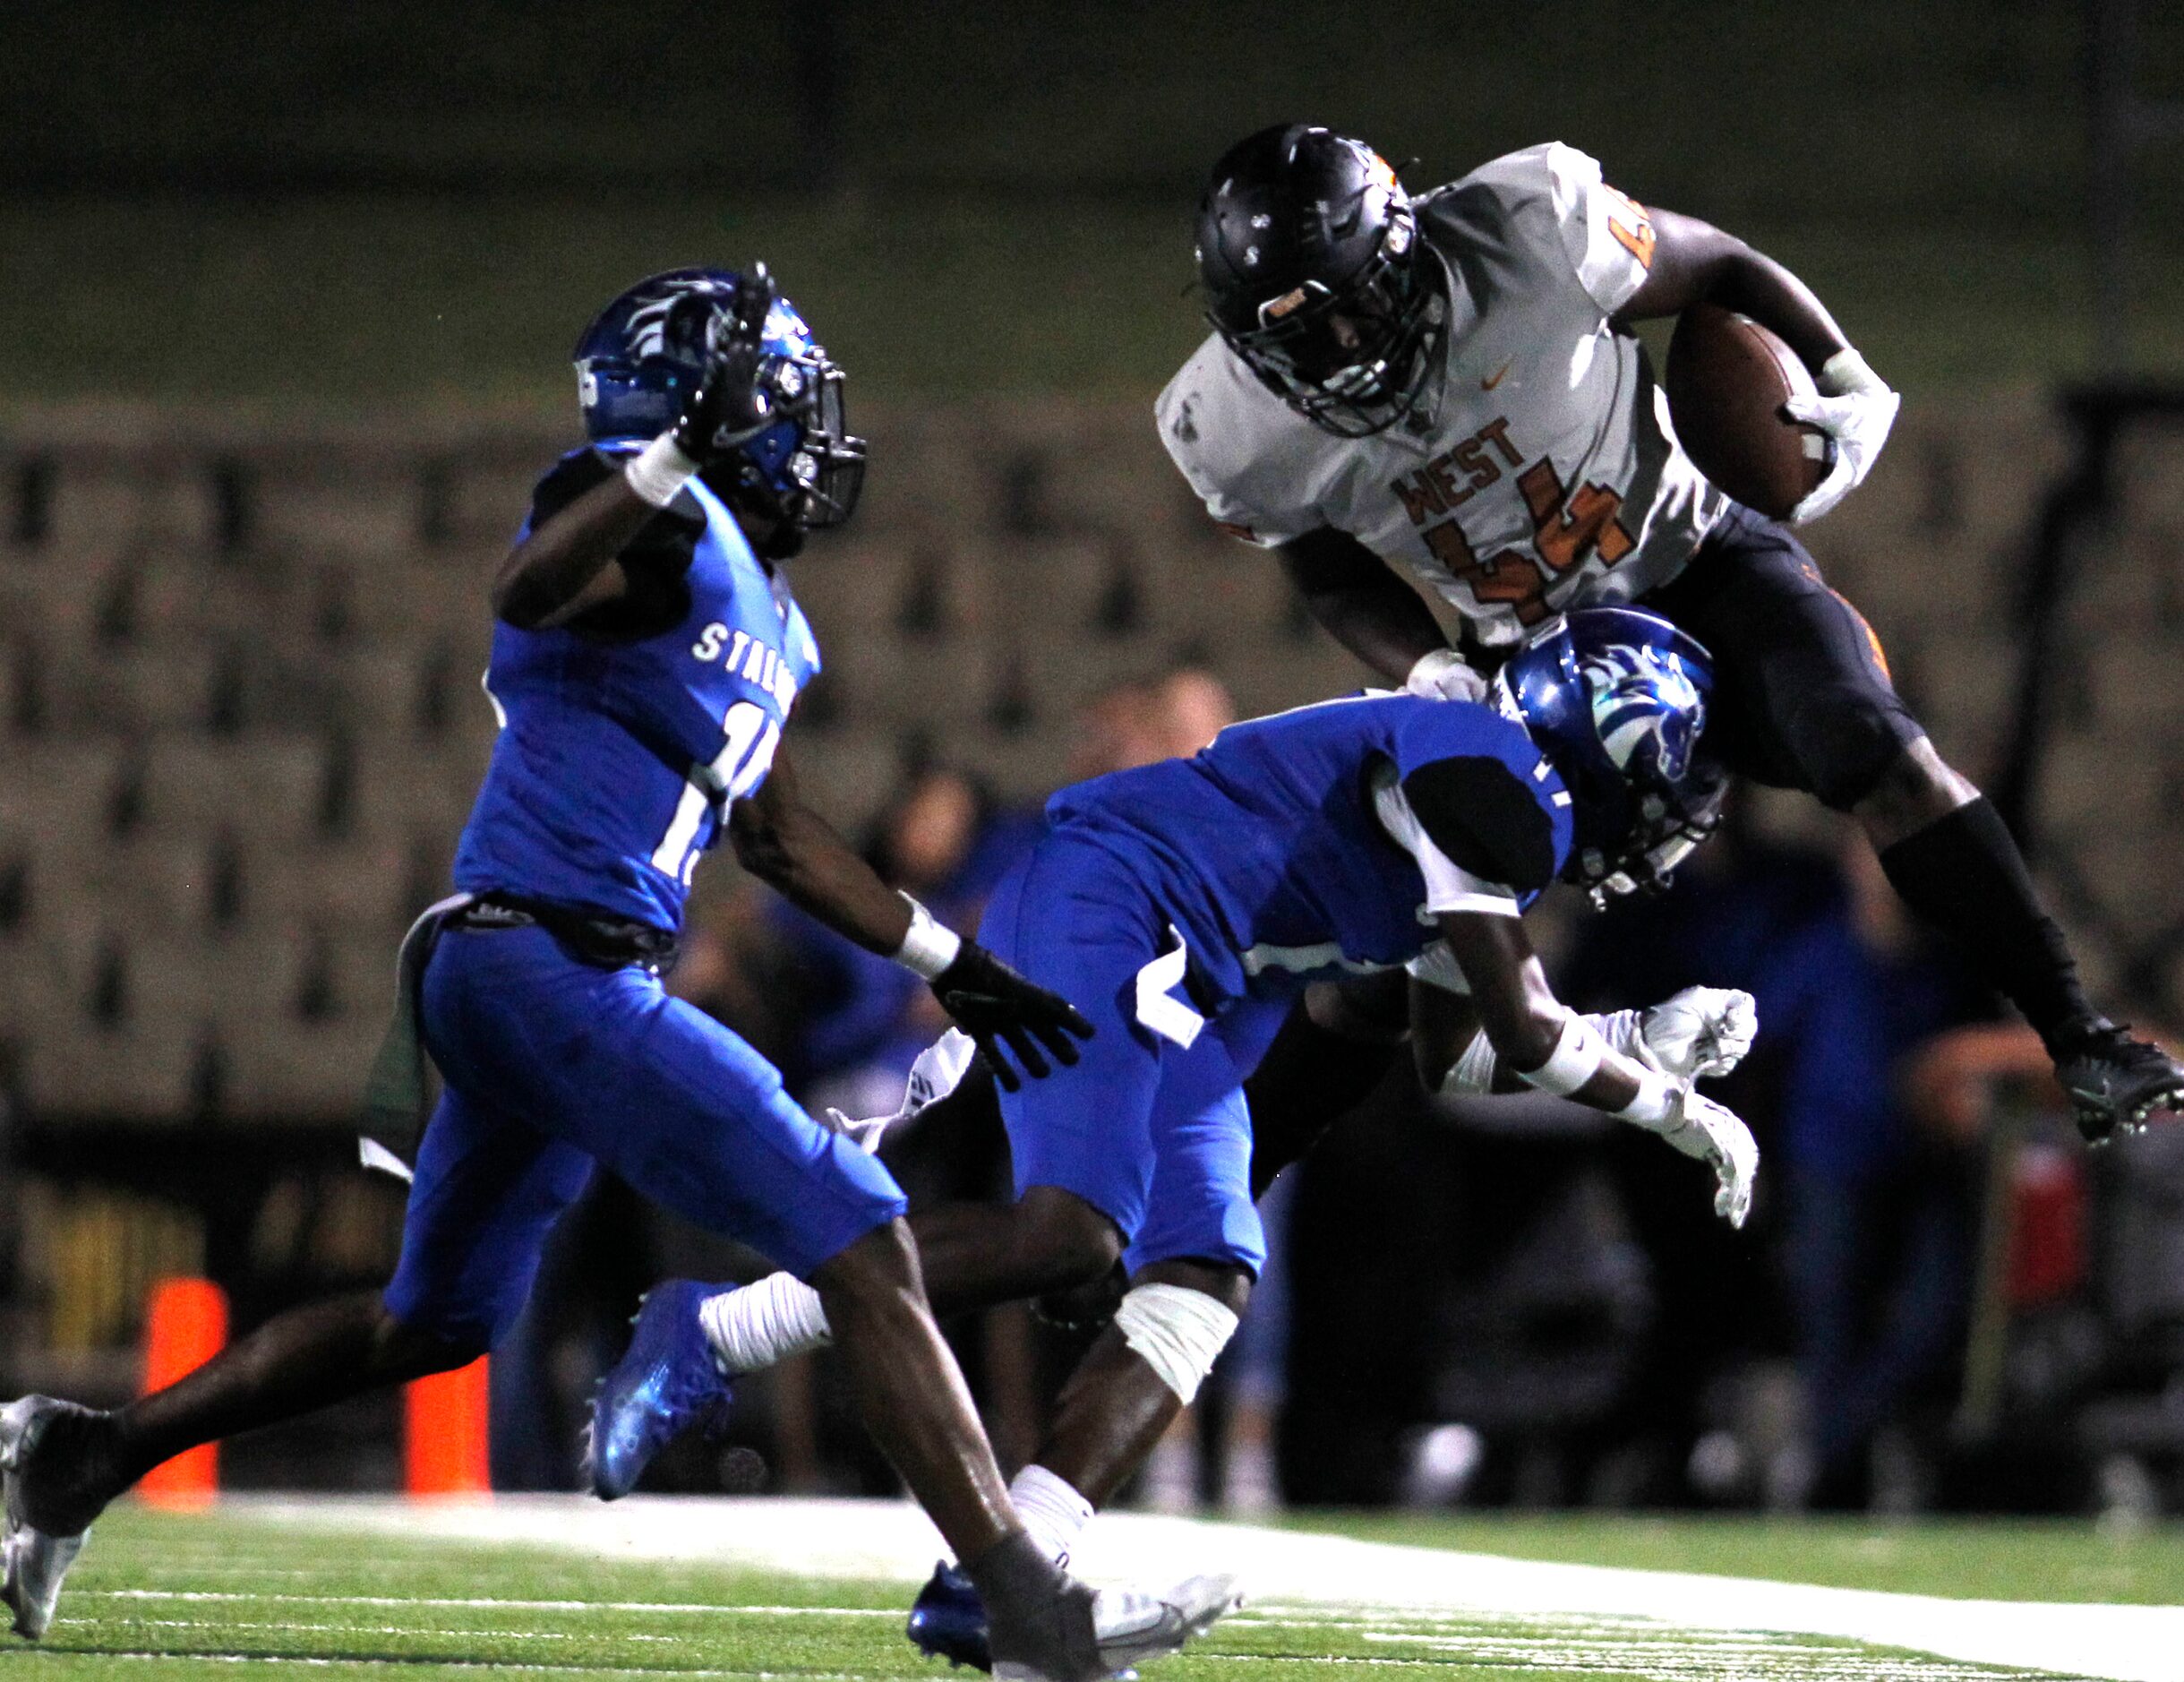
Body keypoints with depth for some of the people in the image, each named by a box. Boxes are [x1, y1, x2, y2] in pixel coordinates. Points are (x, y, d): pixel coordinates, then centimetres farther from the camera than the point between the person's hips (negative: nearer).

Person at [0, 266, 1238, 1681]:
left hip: (499, 980, 11)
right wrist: (675, 452, -36)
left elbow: (781, 839, 31)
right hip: (553, 966, -11)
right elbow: (527, 591, -30)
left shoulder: (763, 621, 21)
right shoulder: (662, 525, -9)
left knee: (433, 1326, 22)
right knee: (867, 1254, -12)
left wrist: (954, 965, 32)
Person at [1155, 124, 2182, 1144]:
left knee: (1874, 755, -23)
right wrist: (1423, 671, -20)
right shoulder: (1238, 436, -20)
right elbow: (1335, 576, -1)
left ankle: (2077, 1041, -17)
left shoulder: (1530, 234, -29)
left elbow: (1723, 270, -11)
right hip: (1528, 650, 2)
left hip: (1695, 567, -2)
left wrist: (1848, 387, -20)